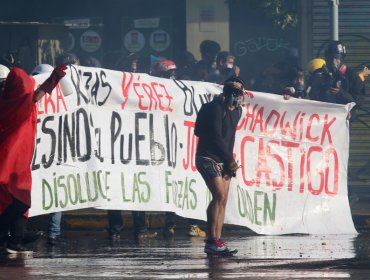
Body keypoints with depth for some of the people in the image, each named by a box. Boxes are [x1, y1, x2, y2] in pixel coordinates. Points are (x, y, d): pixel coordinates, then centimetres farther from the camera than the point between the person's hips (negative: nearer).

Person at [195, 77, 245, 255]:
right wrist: (230, 160, -14)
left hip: (223, 162, 9)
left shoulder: (237, 111, 13)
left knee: (223, 200, 4)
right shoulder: (215, 108, -13)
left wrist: (230, 161, 9)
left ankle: (217, 242, 4)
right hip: (208, 158, -9)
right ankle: (211, 241, -21)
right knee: (219, 195, -19)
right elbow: (216, 137, -18)